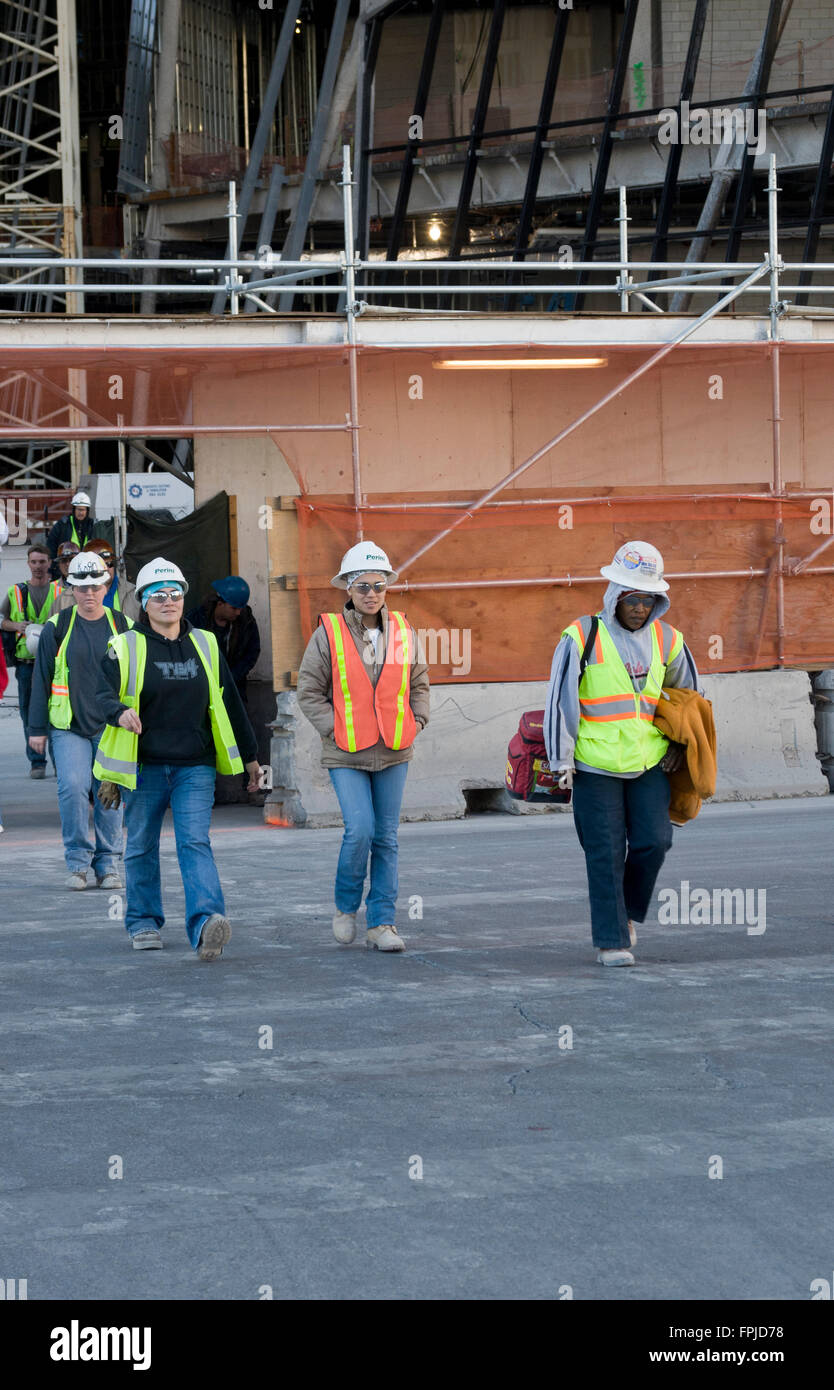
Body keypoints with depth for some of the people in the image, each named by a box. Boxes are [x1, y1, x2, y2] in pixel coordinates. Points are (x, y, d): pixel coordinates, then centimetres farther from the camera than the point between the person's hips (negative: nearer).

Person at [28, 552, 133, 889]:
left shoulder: (123, 626, 8)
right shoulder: (57, 627, 4)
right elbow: (41, 679, 6)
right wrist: (37, 728, 3)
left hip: (111, 727, 1)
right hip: (68, 726, -1)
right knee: (72, 787, -14)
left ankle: (108, 864, 11)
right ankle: (77, 861, -2)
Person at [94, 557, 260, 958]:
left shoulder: (205, 645, 10)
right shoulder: (126, 647, 1)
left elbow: (228, 702, 16)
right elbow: (104, 693, -9)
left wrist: (249, 755, 20)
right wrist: (121, 712, -33)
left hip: (195, 767, 0)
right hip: (143, 767, 0)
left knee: (195, 841, -14)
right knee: (141, 846, 9)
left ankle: (206, 923, -26)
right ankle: (144, 922, 24)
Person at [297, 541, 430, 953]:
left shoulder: (403, 632, 5)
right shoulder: (328, 634, -5)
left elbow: (419, 684, 17)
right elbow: (309, 692, 0)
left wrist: (414, 723, 4)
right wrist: (335, 730, -9)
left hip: (393, 753, 3)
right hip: (346, 755, -3)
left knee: (386, 838, 5)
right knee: (360, 830, -15)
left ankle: (381, 923, 11)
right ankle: (346, 905, 10)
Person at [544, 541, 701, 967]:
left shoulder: (666, 641, 7)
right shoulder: (583, 637, -6)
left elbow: (688, 692, 24)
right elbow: (559, 700, -3)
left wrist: (678, 743, 13)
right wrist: (561, 760, -4)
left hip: (649, 764, 4)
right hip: (596, 765, -3)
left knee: (653, 841, -5)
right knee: (606, 854, -2)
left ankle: (626, 912, 20)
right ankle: (611, 940, 6)